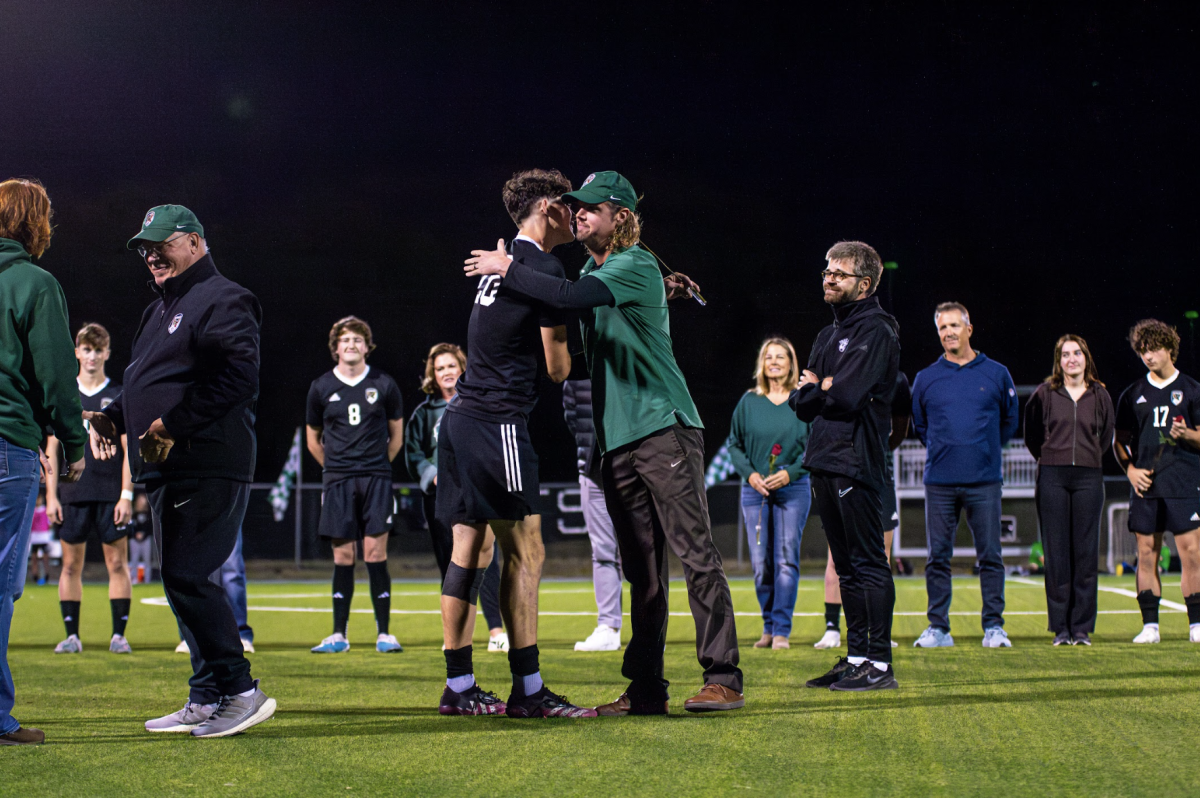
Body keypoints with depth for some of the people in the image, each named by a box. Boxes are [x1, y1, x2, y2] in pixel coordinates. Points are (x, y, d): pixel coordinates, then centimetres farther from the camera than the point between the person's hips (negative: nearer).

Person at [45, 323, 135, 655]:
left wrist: (126, 495, -5)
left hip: (111, 495, -2)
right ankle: (72, 635, 7)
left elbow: (129, 449, 2)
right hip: (73, 494, 2)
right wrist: (51, 494, 2)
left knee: (117, 563, -2)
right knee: (71, 565, 2)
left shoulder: (120, 396, 5)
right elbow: (52, 448, 9)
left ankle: (119, 634, 1)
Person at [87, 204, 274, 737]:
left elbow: (238, 380, -19)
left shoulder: (223, 301, -7)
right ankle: (206, 699, 16)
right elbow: (146, 383, 31)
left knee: (186, 577, -14)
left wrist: (173, 425, -20)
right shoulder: (162, 309, 24)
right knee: (180, 579, 10)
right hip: (167, 472, 10)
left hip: (208, 469, -10)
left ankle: (240, 691, -8)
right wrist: (112, 416, 12)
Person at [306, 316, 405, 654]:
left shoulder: (384, 385, 3)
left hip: (376, 479, -1)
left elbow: (397, 435, 14)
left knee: (376, 552, -6)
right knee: (343, 555, 1)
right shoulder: (321, 388, 5)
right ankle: (339, 635, 6)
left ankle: (383, 633, -1)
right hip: (337, 481, 1)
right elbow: (313, 440, 16)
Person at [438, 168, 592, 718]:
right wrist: (565, 348, 17)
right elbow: (557, 368, -7)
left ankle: (459, 687, 12)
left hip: (463, 419, 9)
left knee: (470, 551, 9)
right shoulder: (544, 267, -8)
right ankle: (528, 691, -6)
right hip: (497, 423, -9)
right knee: (525, 554, -6)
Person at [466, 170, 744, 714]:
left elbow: (569, 297, -23)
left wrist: (507, 268, -12)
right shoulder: (594, 270, 19)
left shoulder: (637, 266, -8)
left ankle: (723, 679, -8)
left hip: (665, 428, -8)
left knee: (696, 554, -9)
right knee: (641, 571, 8)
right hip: (618, 439, 8)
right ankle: (645, 689, 10)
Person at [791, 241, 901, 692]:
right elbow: (801, 404, 14)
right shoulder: (828, 336, 21)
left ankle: (879, 665, -6)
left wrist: (816, 387, 0)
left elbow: (847, 395, -18)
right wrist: (826, 389, -5)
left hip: (856, 464, -9)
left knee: (868, 563, -8)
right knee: (846, 566, 12)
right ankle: (856, 657, 17)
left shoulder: (876, 331, -7)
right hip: (824, 464, 9)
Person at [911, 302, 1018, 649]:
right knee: (938, 557, 2)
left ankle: (994, 626, 7)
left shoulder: (996, 374, 6)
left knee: (990, 556, 0)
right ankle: (938, 627, 9)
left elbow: (1010, 420, 17)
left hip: (984, 481, -1)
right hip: (939, 482, 1)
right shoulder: (926, 378, 8)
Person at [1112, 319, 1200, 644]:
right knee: (1146, 554, 1)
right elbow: (1119, 441, 15)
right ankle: (1150, 625, 5)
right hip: (1145, 486, 2)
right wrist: (1130, 469, -1)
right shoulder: (1132, 395, 12)